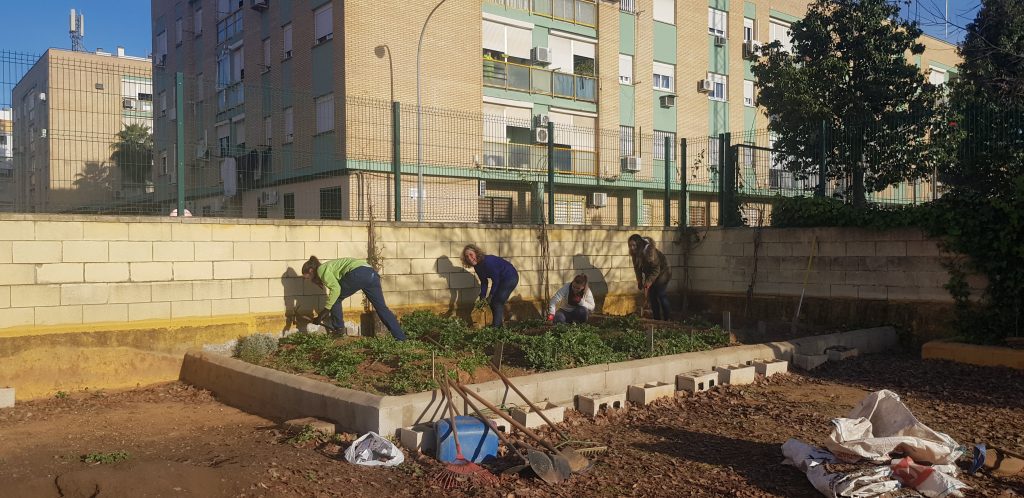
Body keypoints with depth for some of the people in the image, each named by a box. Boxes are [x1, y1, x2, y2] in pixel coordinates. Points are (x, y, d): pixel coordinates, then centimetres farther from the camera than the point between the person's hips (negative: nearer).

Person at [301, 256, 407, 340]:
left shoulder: (321, 269, 9)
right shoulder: (328, 267, 35)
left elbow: (335, 289, -5)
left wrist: (326, 309, 4)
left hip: (358, 272, -9)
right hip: (372, 273, 9)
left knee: (336, 298, 14)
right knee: (382, 308, 7)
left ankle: (337, 327, 22)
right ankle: (401, 338, 3)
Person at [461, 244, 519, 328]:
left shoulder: (487, 261, -29)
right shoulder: (477, 266, -2)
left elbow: (495, 279, -23)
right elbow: (484, 282, 6)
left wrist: (491, 296, -14)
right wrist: (482, 297, -4)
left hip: (510, 277, -9)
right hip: (501, 280, 9)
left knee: (497, 302, -12)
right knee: (493, 302, 10)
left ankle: (496, 327, -7)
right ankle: (500, 322, 22)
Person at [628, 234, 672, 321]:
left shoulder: (649, 250, -33)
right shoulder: (635, 253, -11)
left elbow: (656, 269, -31)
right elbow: (637, 268, -2)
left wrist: (648, 282, -35)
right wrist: (639, 281, -9)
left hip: (661, 273, -7)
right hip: (650, 275, 7)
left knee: (662, 297, -7)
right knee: (652, 297, 5)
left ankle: (667, 320, 1)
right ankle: (656, 319, 13)